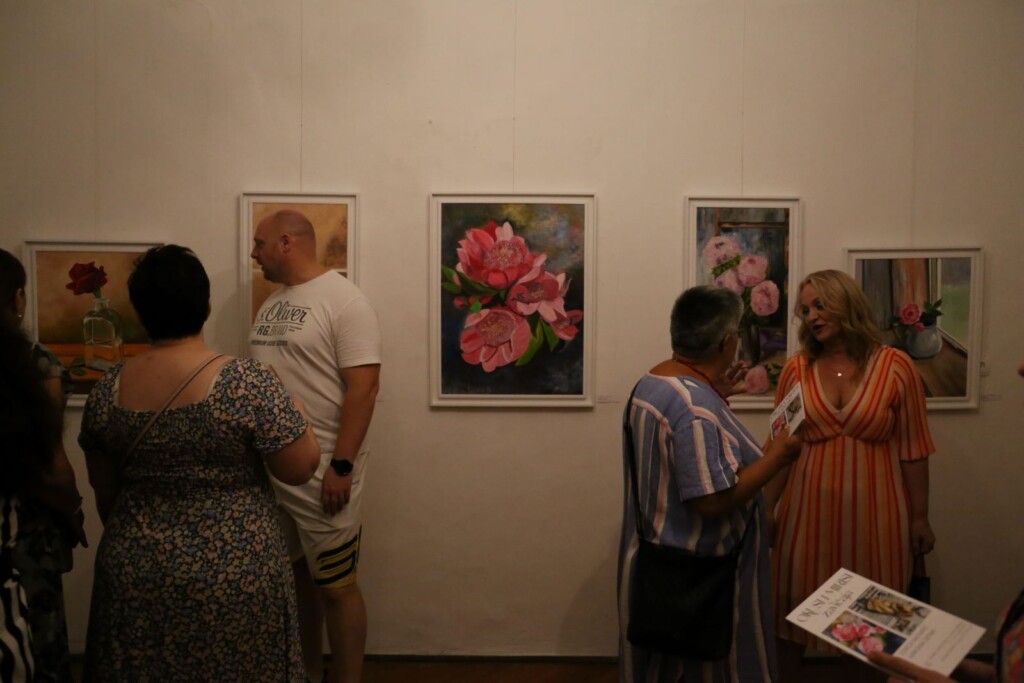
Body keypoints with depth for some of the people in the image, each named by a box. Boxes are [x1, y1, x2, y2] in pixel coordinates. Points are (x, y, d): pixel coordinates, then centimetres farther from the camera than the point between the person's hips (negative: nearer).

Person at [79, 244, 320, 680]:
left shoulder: (107, 390, -3)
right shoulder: (247, 380, -19)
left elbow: (104, 490, 8)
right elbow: (300, 468, -14)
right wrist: (297, 413, 3)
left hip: (134, 573, 4)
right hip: (233, 576, -4)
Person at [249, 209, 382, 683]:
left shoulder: (344, 300, -12)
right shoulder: (272, 303, 12)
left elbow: (363, 387, -18)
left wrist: (341, 466, -21)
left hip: (321, 471, -7)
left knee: (335, 586, 3)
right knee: (295, 575, 18)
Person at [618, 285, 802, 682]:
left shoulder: (650, 382, 2)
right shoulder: (696, 408, -28)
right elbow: (711, 501, -29)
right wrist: (776, 458, -19)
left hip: (657, 557, 9)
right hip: (692, 573, -9)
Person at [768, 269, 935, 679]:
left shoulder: (896, 366, -5)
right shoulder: (796, 369, 0)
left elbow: (912, 450, -1)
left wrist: (920, 517, 2)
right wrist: (764, 509, 1)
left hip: (873, 511, -1)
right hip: (809, 510, 1)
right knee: (791, 613, 10)